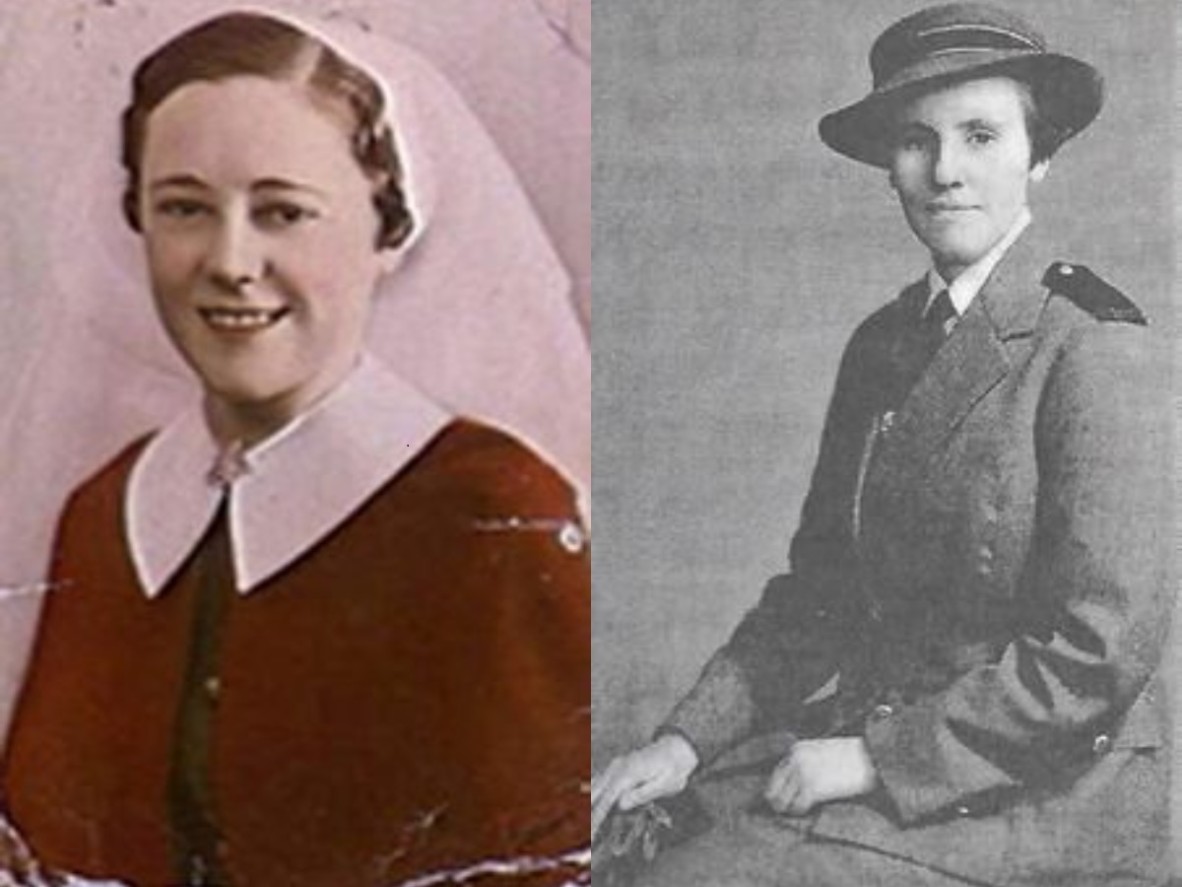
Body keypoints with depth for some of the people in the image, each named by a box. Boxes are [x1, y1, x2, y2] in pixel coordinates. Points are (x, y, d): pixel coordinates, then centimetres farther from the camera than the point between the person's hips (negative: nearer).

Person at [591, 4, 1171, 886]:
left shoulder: (1097, 349, -14)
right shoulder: (881, 342, 8)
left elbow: (1101, 652, -18)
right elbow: (818, 589, 10)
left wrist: (876, 757, -16)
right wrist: (687, 739, -2)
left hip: (1040, 791, -6)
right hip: (870, 737, 6)